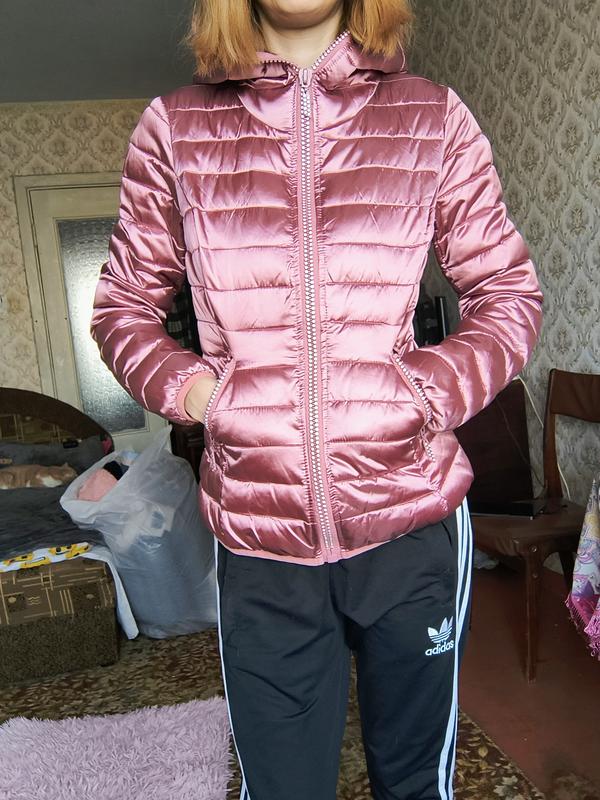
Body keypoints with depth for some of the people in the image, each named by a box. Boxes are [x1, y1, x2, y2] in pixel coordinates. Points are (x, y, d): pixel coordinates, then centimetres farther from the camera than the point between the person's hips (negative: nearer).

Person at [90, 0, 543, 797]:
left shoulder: (435, 117, 2)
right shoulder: (173, 127, 3)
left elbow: (510, 295, 7)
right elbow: (122, 305, 10)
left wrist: (428, 390, -8)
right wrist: (189, 388, -8)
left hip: (411, 517, 1)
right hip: (258, 538, 0)